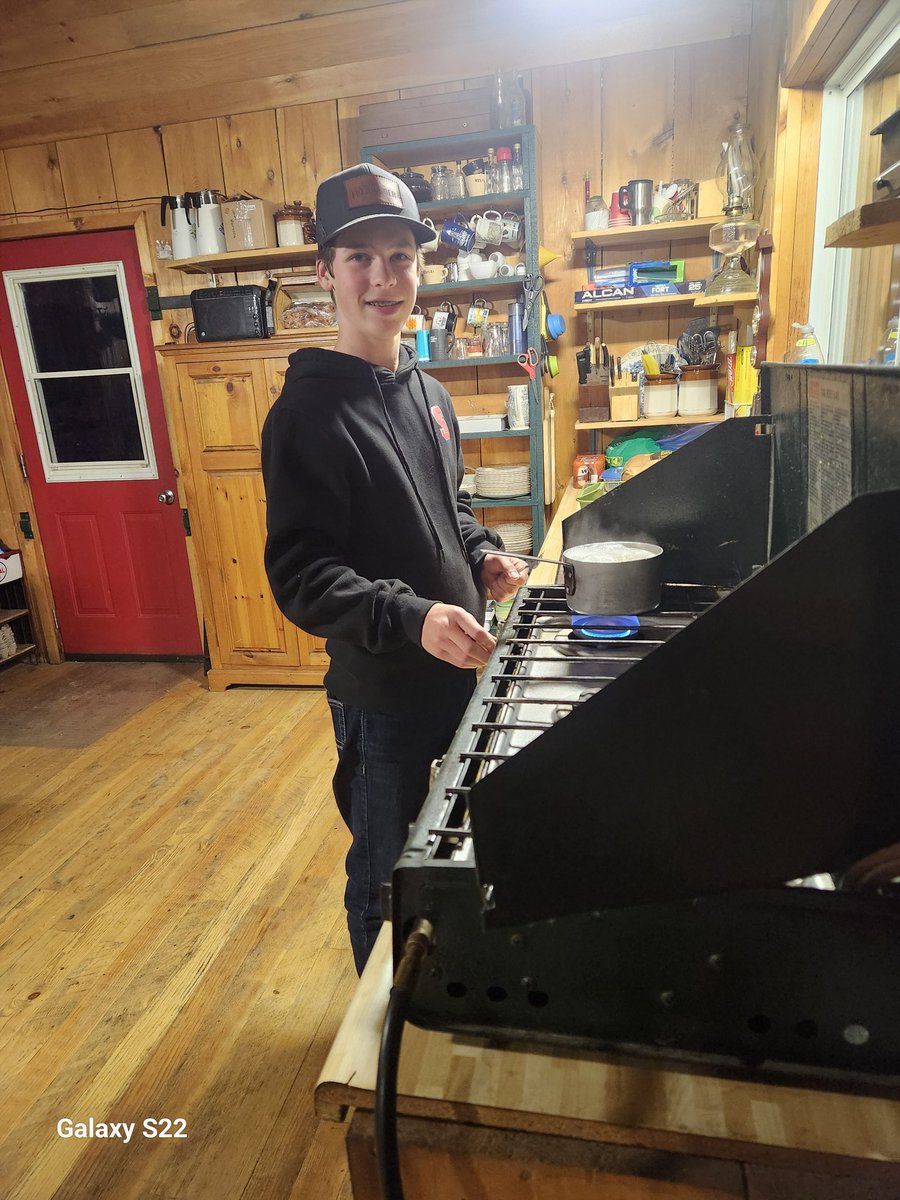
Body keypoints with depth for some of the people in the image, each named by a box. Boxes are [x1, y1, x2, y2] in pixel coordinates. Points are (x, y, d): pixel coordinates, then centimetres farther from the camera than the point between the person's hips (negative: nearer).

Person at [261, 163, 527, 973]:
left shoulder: (426, 392, 7)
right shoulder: (309, 412, -18)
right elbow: (301, 575, -22)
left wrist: (482, 554, 1)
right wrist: (411, 618, -36)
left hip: (454, 668, 8)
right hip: (381, 692, -8)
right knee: (388, 874, 14)